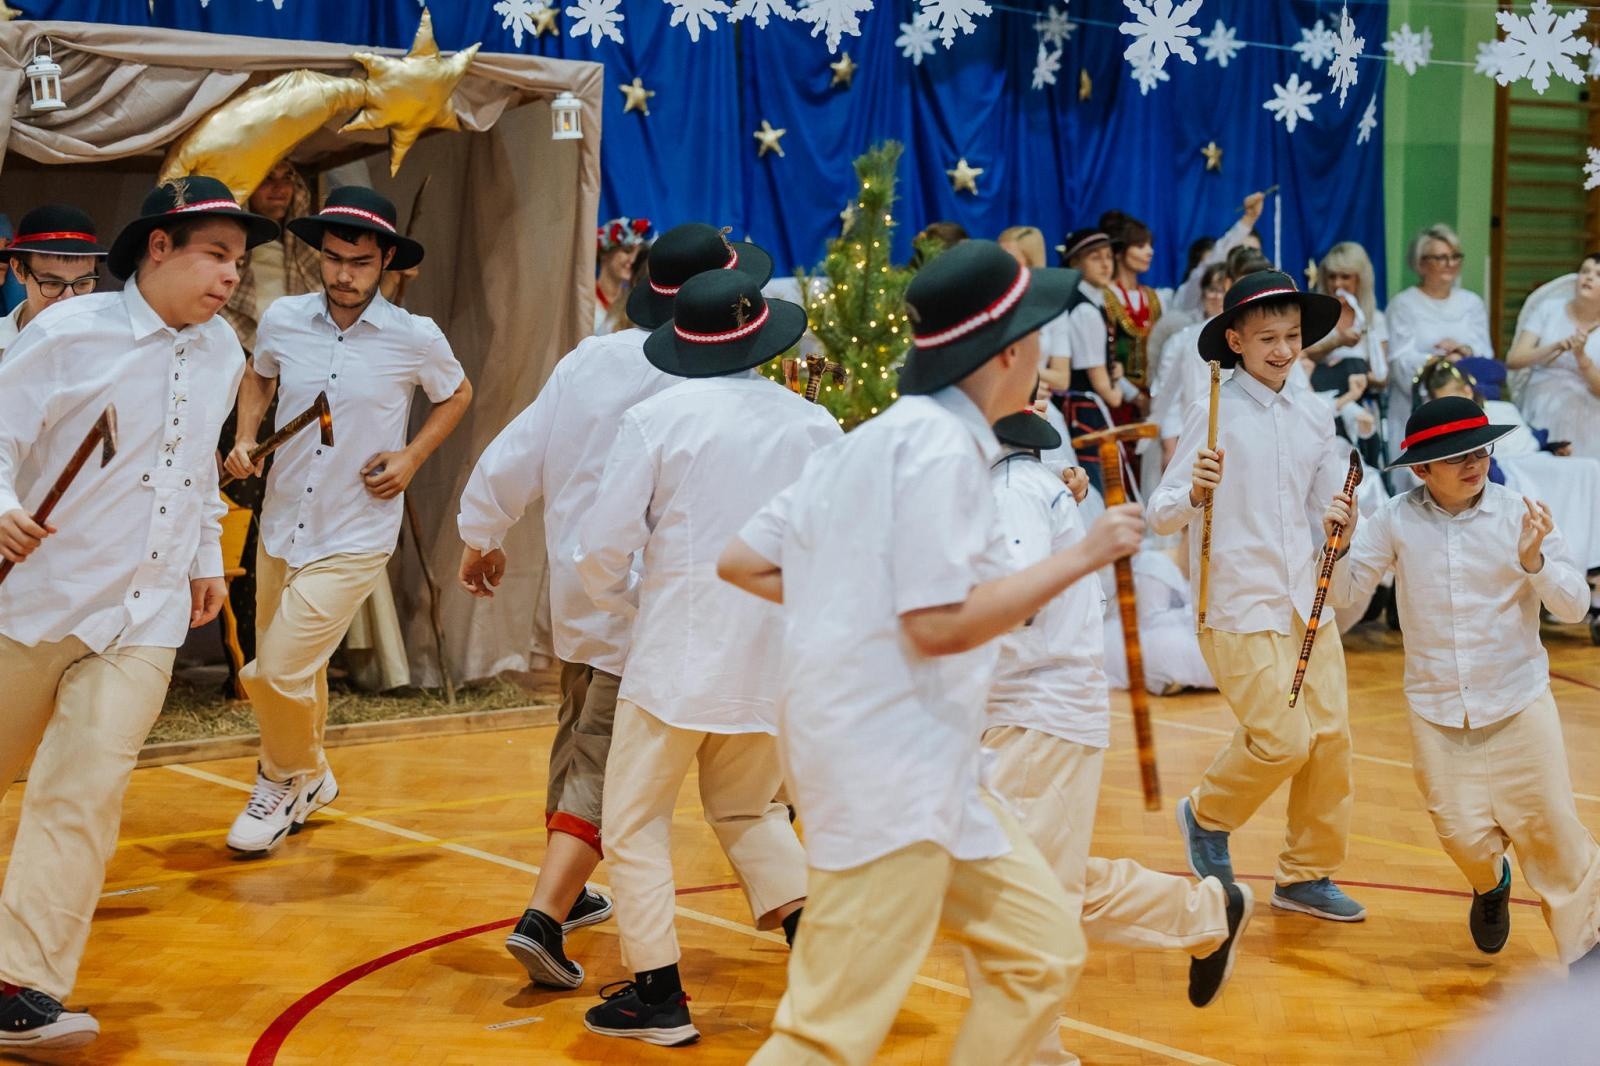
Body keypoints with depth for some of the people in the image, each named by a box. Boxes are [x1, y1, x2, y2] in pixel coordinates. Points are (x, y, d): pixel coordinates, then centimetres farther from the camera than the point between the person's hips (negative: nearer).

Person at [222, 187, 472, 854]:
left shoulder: (417, 339, -11)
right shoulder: (283, 320, -3)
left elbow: (457, 394, 9)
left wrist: (411, 457, -4)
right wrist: (245, 438, 2)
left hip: (354, 540, -4)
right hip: (280, 528, 4)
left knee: (277, 673, -13)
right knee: (294, 672, 18)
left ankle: (288, 780, 16)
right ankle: (310, 777, 45)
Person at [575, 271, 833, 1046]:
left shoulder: (659, 418, -10)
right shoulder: (812, 424, -1)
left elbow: (602, 549, -9)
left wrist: (631, 597, 12)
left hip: (678, 656, -4)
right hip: (775, 660, 4)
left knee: (636, 822, 8)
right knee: (750, 812, 23)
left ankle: (658, 994, 6)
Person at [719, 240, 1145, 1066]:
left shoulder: (873, 440, 13)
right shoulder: (943, 447, -14)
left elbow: (742, 562, 14)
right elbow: (939, 625, -21)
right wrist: (1081, 557, -14)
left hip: (922, 766, 10)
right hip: (889, 768, -10)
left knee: (1042, 951, 14)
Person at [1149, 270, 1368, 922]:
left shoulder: (1314, 419, 7)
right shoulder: (1214, 416, -9)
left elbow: (1335, 499, 16)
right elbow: (1161, 515, -11)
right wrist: (1194, 493, -31)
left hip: (1306, 602, 6)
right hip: (1238, 606, -6)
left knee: (1331, 735, 4)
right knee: (1285, 739, -11)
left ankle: (1306, 875, 21)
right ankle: (1207, 815, 18)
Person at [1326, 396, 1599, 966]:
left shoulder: (1521, 514, -9)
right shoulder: (1397, 520, -5)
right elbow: (1343, 592, 1)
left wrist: (1535, 561, -25)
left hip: (1519, 704, -1)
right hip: (1436, 711, 1)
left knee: (1551, 829, 1)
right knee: (1464, 836, 2)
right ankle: (1491, 883, 39)